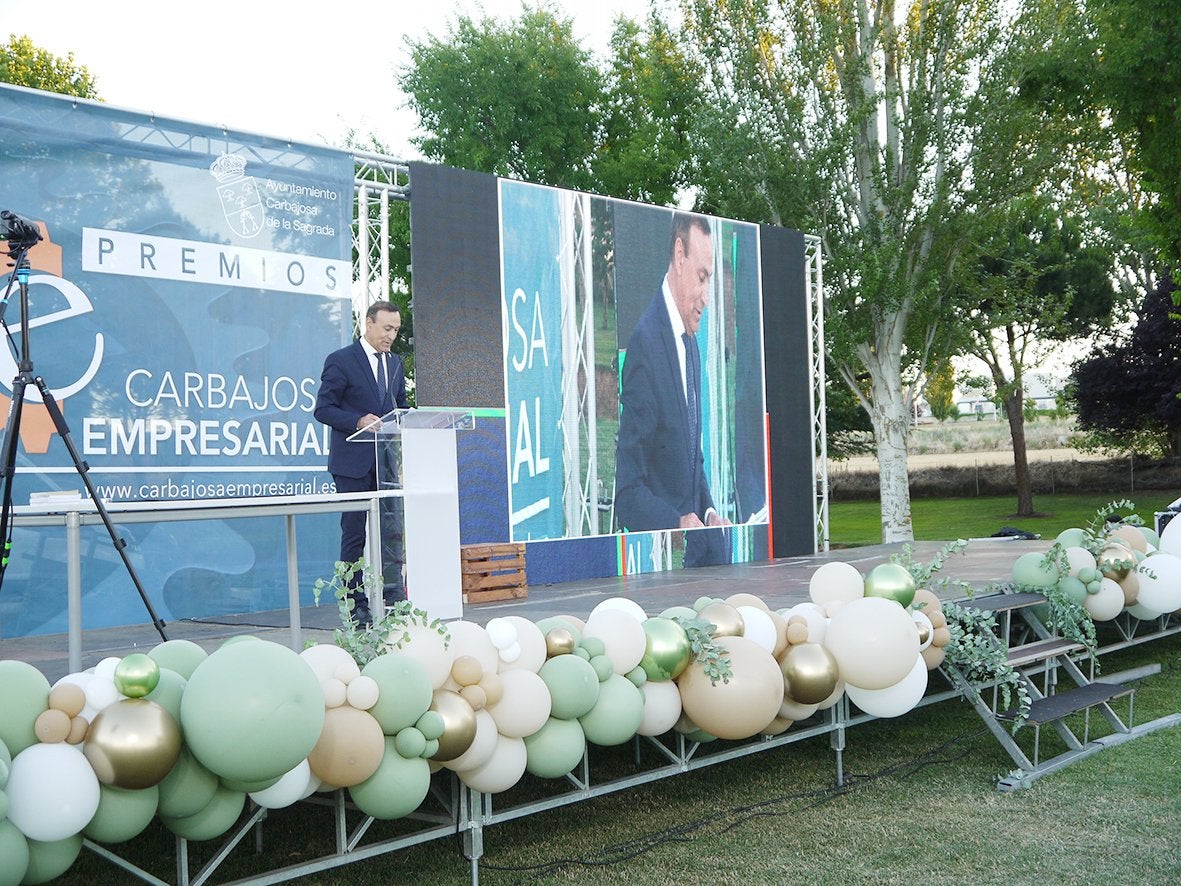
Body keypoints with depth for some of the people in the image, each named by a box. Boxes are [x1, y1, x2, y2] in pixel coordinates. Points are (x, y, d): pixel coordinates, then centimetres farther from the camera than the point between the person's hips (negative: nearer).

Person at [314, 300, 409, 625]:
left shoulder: (395, 363, 16)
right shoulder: (340, 361, -4)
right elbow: (323, 409, -7)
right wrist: (358, 421, -22)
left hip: (387, 460, 5)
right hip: (353, 462, -5)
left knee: (393, 530, -1)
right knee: (355, 533, 0)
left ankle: (394, 598, 1)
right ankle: (355, 605, 7)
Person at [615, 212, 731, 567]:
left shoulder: (691, 343, 12)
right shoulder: (644, 344, -18)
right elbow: (627, 491, -18)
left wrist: (710, 513, 4)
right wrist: (677, 524, -28)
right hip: (658, 551, -8)